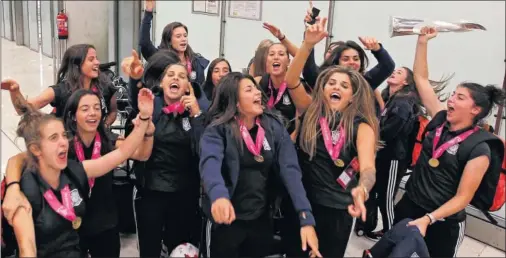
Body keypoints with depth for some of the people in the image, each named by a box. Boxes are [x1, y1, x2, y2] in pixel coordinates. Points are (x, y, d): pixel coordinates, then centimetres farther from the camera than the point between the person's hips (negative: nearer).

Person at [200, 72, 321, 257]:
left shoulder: (274, 127, -2)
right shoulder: (217, 129, -12)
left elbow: (290, 170, -11)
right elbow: (210, 163, -30)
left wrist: (306, 219, -21)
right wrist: (219, 195, -52)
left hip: (262, 220, 4)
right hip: (226, 221, -3)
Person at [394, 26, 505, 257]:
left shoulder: (479, 148, -16)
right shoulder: (441, 120, -2)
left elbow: (463, 197, -18)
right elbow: (420, 78, 4)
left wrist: (428, 219, -27)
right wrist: (422, 41, 0)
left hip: (443, 222, -5)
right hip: (408, 205, 5)